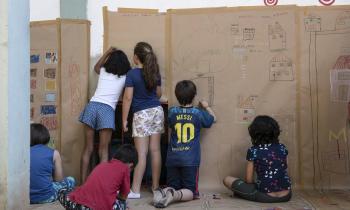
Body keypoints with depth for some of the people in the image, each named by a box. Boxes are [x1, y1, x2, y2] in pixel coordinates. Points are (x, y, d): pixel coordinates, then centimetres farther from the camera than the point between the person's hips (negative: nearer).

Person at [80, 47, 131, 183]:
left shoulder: (103, 71, 20)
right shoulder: (125, 77, 11)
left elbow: (96, 67, 44)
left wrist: (107, 53, 46)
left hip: (92, 106, 3)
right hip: (107, 109, -3)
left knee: (88, 148, 7)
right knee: (103, 150, 2)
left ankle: (83, 182, 8)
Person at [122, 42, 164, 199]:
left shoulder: (132, 74, -10)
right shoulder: (155, 72, 6)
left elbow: (128, 98, -13)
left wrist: (124, 119, -7)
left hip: (141, 114, -5)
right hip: (157, 111, 5)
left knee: (141, 153, -6)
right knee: (155, 150, 8)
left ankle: (135, 190, -4)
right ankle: (155, 186, 17)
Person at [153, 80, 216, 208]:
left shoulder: (172, 112, 2)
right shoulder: (199, 113, -1)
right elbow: (213, 119, 21)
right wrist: (206, 107, 35)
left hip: (172, 158, 2)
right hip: (190, 159, -2)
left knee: (173, 187, 14)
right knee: (190, 192, 4)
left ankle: (163, 192, -19)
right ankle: (175, 195, -28)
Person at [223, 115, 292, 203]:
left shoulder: (253, 151, -7)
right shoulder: (282, 148, 3)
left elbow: (249, 180, -6)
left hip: (266, 197, -4)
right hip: (286, 196, 4)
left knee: (227, 180, 4)